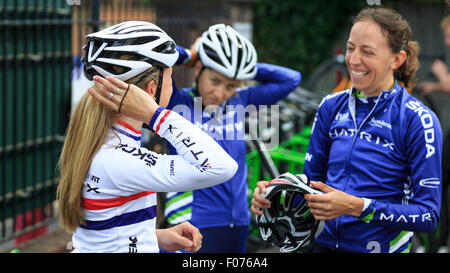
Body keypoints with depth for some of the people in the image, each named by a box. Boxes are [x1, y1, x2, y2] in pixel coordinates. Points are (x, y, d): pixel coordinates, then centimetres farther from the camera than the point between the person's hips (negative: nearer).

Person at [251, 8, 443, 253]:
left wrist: (358, 207, -26)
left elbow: (428, 215, -16)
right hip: (325, 244, 4)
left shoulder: (418, 120, -12)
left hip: (382, 246, -4)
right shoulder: (331, 107, 3)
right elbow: (312, 179, 11)